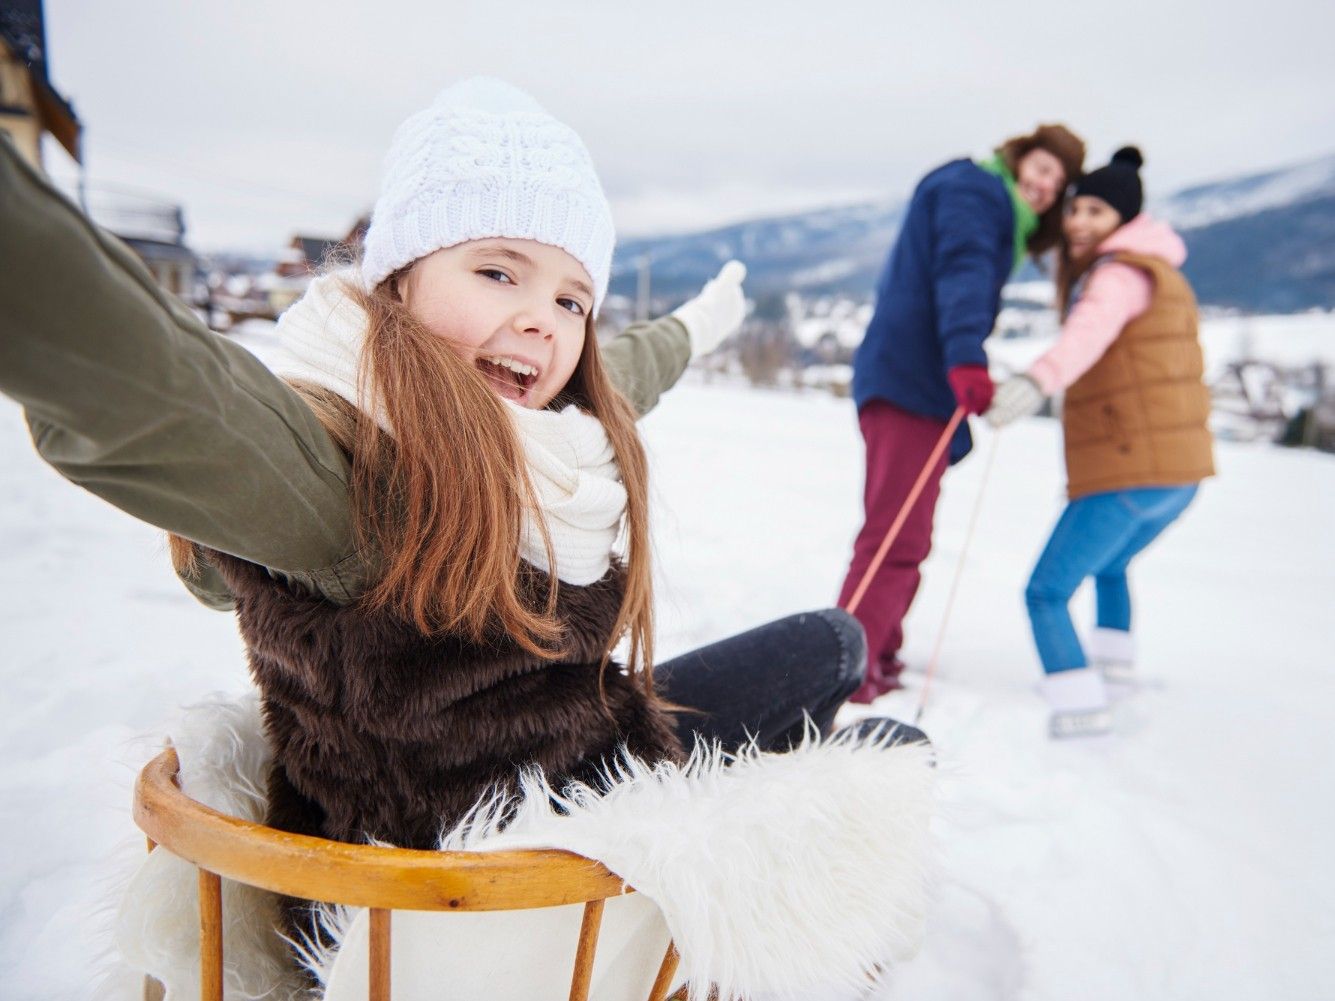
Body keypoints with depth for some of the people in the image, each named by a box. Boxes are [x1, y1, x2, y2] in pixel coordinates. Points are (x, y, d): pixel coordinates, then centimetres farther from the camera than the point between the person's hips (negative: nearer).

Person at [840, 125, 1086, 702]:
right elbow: (962, 274, -20)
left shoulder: (1000, 216, 28)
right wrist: (966, 358, -34)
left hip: (924, 384, 10)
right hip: (910, 380, -10)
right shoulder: (974, 189, -3)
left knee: (904, 539, 16)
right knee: (896, 541, -16)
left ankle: (875, 661, 27)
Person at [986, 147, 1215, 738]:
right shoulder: (1154, 270, 21)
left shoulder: (1122, 273, -11)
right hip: (1180, 467, 10)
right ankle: (1112, 666, 42)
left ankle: (1080, 708, -16)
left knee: (1046, 591, -8)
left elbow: (1090, 331, -33)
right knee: (1109, 564, 32)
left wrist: (1038, 381, -51)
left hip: (1129, 469, -10)